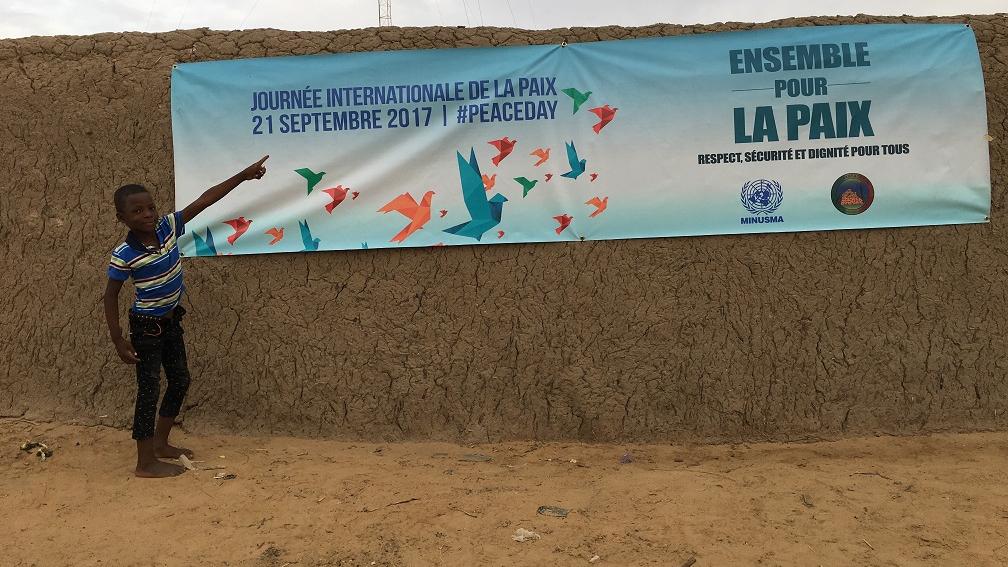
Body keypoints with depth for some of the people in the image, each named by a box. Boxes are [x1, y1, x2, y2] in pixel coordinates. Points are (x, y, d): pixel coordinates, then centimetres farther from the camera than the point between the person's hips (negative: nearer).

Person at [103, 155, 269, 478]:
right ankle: (146, 463, 7)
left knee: (180, 381, 15)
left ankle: (160, 443, 31)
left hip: (171, 321, 7)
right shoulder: (124, 255, -21)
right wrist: (118, 340, -16)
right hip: (147, 327, -7)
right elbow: (111, 296, -13)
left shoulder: (168, 227, -10)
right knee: (149, 389, -3)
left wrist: (243, 176, -12)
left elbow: (204, 200, -11)